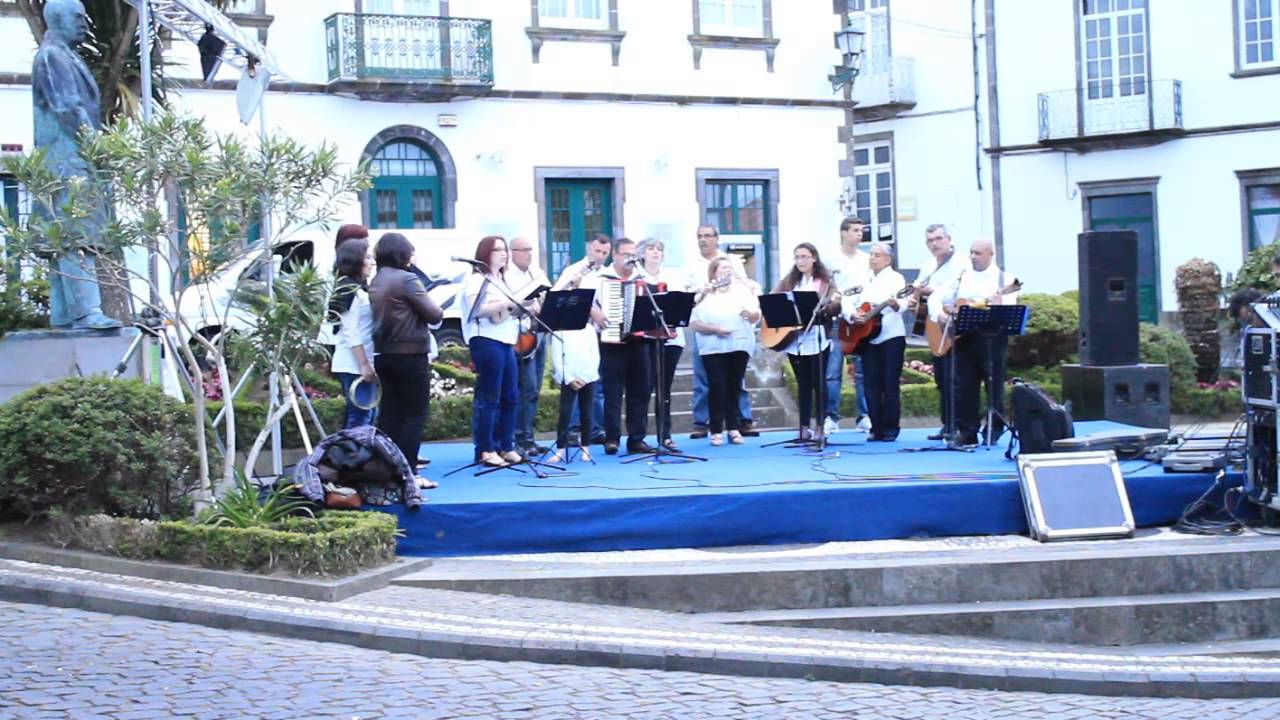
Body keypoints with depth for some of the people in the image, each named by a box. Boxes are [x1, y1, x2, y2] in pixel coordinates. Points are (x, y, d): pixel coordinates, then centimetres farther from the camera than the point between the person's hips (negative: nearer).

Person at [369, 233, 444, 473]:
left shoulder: (375, 282, 10)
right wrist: (436, 307, 7)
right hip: (410, 356, -8)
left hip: (383, 355, 8)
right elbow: (435, 315, -12)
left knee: (390, 414, 9)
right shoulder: (407, 279, -14)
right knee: (415, 414, -1)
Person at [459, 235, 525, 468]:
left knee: (511, 397, 9)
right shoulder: (476, 280, -6)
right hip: (486, 341, -9)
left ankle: (506, 447, 15)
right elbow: (476, 309, -20)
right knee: (489, 398, -8)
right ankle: (485, 451, -5)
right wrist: (507, 303, -21)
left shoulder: (501, 281, 22)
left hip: (506, 342, 9)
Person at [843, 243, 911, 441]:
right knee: (871, 385, 3)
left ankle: (890, 428, 2)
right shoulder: (863, 280, 13)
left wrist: (896, 305, -40)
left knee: (890, 384, -4)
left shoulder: (896, 278, -2)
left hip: (891, 337, -5)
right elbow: (847, 302, 8)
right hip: (867, 338, 5)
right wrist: (853, 315, -12)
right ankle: (876, 428, 8)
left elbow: (903, 305, -17)